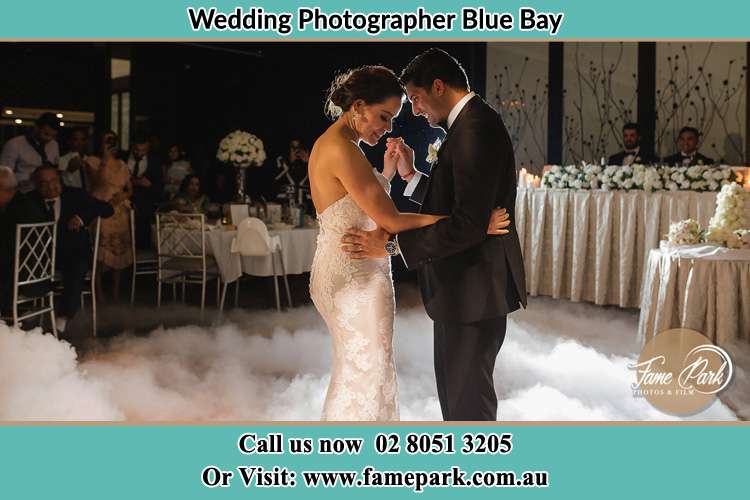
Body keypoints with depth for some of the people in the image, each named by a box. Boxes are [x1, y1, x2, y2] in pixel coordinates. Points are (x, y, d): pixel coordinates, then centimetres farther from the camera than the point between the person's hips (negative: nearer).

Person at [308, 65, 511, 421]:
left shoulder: (328, 143, 12)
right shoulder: (342, 149, -19)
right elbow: (391, 221, -23)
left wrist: (387, 173, 7)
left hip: (339, 270, 10)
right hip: (357, 275, -10)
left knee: (351, 370, 19)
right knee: (368, 372, 1)